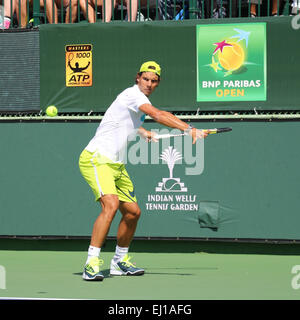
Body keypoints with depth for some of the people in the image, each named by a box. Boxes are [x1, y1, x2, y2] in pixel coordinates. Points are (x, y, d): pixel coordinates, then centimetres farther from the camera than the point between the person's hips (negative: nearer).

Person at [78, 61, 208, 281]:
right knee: (111, 204, -29)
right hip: (96, 158, -10)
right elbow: (159, 115, -31)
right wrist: (189, 129, -37)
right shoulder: (132, 94, -15)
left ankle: (120, 262, 29)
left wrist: (143, 132, 30)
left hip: (116, 164, 10)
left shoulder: (141, 100, 16)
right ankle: (92, 264, -30)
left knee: (132, 211, 11)